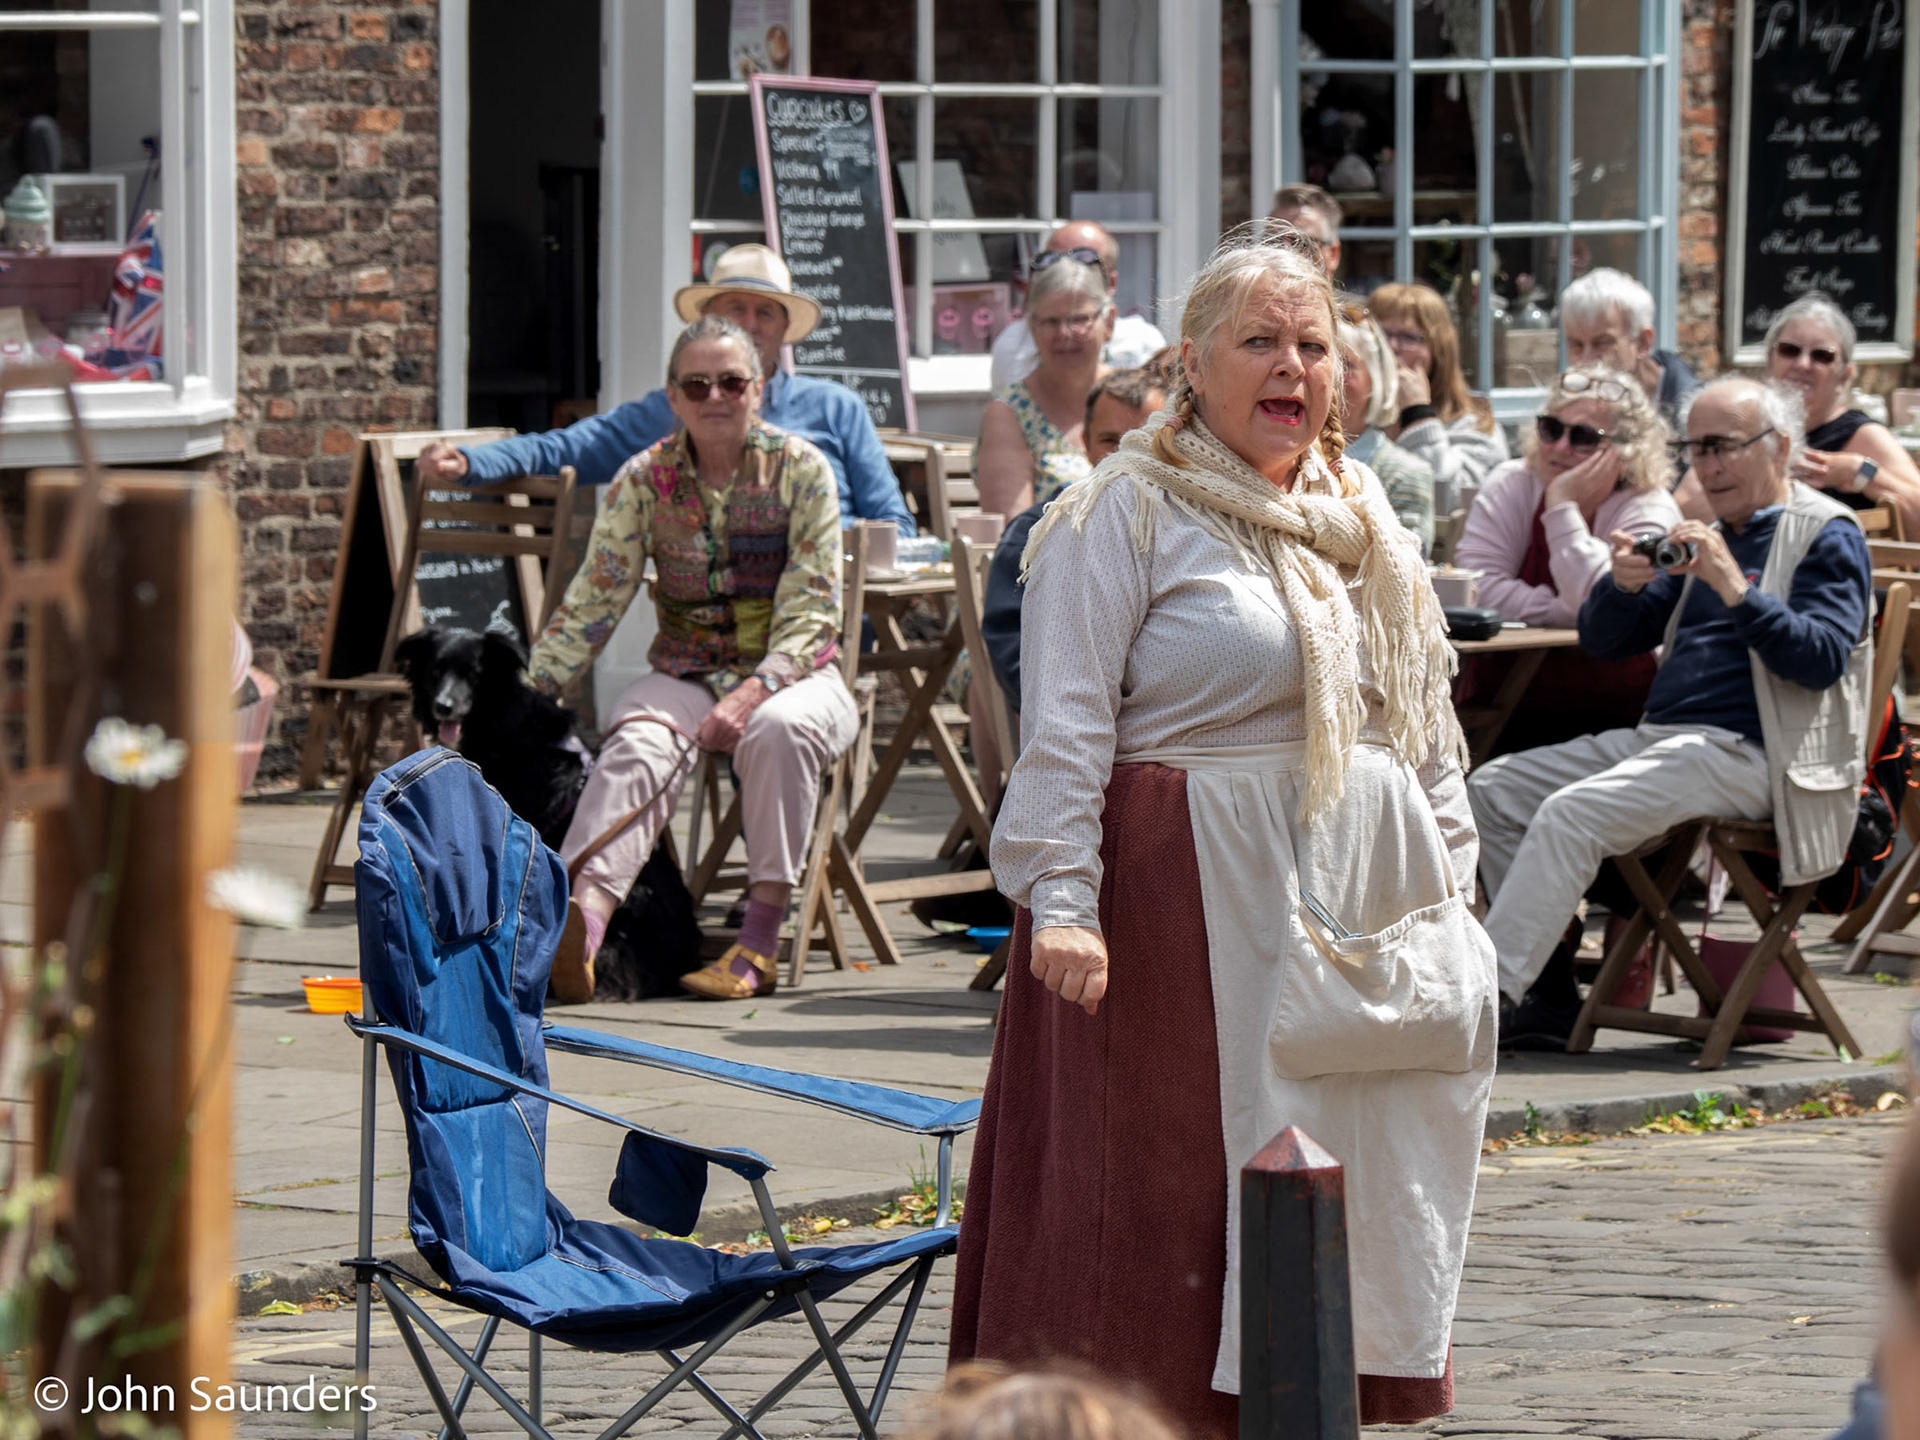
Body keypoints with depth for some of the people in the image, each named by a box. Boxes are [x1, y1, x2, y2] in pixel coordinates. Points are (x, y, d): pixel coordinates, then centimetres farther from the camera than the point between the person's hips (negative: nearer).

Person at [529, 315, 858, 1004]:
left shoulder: (801, 469, -5)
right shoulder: (644, 480, 2)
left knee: (779, 729, -37)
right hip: (687, 674, 1)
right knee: (639, 740, -32)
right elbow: (593, 602, 0)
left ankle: (759, 941, -33)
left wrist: (753, 693, -26)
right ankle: (581, 917, -56)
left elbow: (811, 614, -10)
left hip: (793, 672, -1)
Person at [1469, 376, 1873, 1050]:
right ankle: (1548, 997, -3)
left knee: (1569, 814, -27)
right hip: (1659, 737, 9)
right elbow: (1602, 640, 18)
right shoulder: (1708, 536, 22)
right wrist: (1624, 585, -5)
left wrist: (1735, 590, -26)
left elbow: (1822, 659, -16)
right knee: (1495, 788, 0)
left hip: (1746, 752, -9)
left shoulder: (1826, 533, -1)